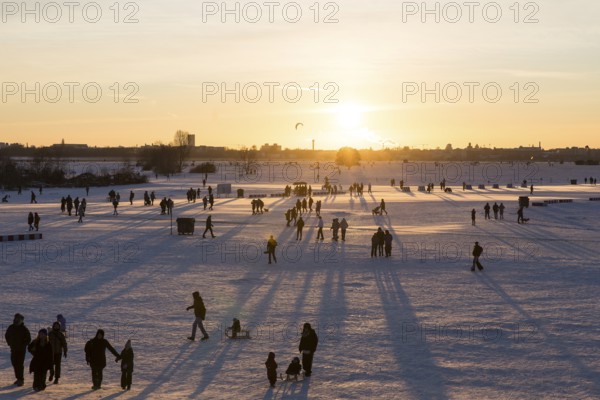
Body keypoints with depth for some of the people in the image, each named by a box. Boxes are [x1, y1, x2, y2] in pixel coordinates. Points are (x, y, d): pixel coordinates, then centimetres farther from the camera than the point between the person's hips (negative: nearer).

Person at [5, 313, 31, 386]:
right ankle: (18, 378, 20)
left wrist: (23, 345, -10)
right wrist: (9, 343, 12)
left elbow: (28, 339, -6)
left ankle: (21, 379, -2)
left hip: (21, 350, -5)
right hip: (13, 349, 5)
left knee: (20, 364, -7)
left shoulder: (24, 329, -11)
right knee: (14, 364, 8)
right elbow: (6, 335, 20)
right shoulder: (11, 328, 3)